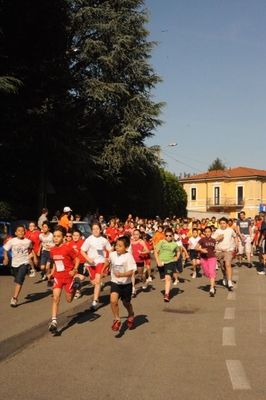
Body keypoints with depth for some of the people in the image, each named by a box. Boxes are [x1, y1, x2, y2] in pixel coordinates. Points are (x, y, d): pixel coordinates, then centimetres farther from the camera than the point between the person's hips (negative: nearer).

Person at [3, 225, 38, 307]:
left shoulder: (28, 241, -3)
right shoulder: (12, 241, -5)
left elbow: (31, 249, 16)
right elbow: (5, 250, -2)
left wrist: (35, 257, 11)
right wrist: (6, 258, -19)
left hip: (24, 263, -2)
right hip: (15, 263, 2)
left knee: (19, 280, -17)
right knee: (18, 280, 17)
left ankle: (14, 298, -16)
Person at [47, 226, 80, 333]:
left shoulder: (68, 249, -17)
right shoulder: (52, 250, 0)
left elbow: (77, 259, -9)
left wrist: (74, 270, -22)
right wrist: (51, 273, 7)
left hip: (68, 276, -3)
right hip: (58, 277, 3)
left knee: (69, 300, 10)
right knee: (55, 298, -11)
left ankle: (74, 287, 43)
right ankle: (54, 322, -12)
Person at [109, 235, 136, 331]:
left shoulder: (128, 256, -21)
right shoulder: (112, 254, -6)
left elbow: (131, 272, -25)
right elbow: (108, 261, 18)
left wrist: (121, 275, -41)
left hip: (126, 284, -2)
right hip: (115, 282, 3)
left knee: (126, 303, 16)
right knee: (113, 301, -19)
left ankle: (131, 315, 50)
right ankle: (117, 319, 2)